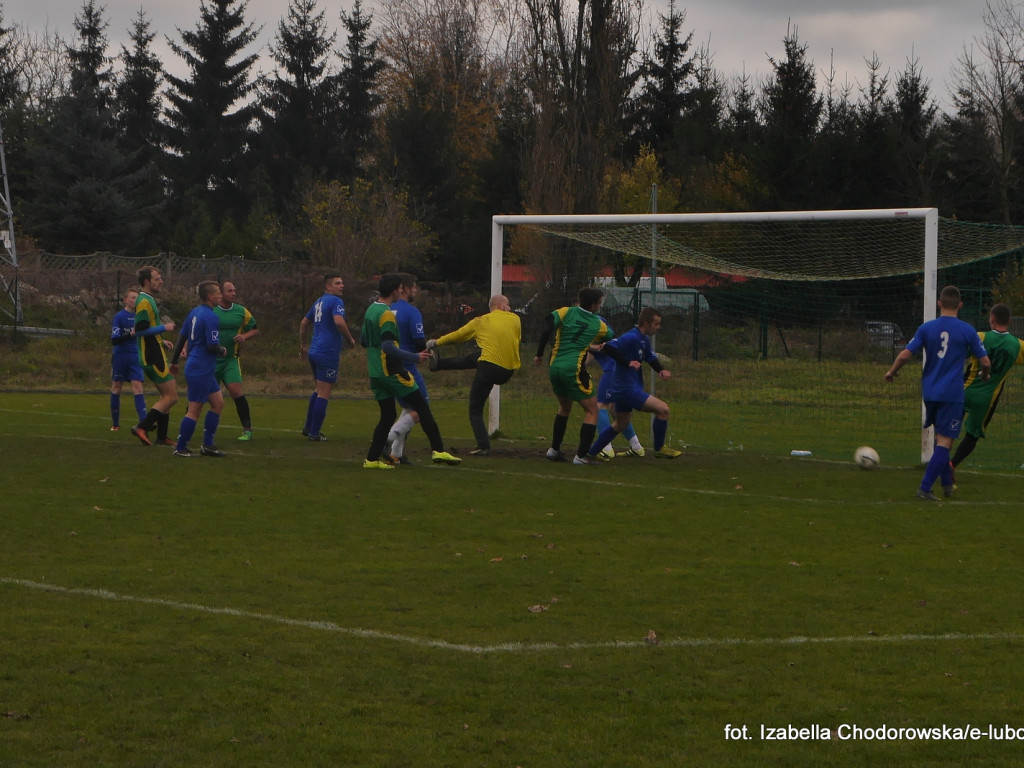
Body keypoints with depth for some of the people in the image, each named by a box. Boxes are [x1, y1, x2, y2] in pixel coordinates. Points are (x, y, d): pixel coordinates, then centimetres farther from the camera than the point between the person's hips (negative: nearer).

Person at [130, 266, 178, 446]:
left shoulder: (148, 301, 18)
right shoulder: (144, 302, -15)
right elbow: (140, 330, -24)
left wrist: (161, 342, 18)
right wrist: (164, 328, -15)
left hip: (153, 356, 11)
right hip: (153, 359, -11)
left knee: (167, 396, 14)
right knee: (171, 397, -11)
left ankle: (161, 436, 16)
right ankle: (142, 427, -13)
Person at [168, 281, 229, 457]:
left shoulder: (194, 313, 11)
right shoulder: (210, 317, -18)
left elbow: (182, 336, 18)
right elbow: (213, 346, -22)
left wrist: (174, 360, 26)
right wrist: (223, 351, 0)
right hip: (201, 370, -10)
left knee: (218, 403, 13)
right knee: (194, 410, -5)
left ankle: (208, 445, 15)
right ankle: (180, 448, 0)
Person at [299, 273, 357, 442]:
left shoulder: (318, 302, 18)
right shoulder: (335, 301, -10)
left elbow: (304, 323, 26)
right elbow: (339, 322, -27)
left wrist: (303, 345, 34)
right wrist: (350, 339, -13)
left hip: (314, 352, 9)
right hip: (328, 353, -9)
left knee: (319, 390, 22)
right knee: (324, 394, -4)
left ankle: (308, 428, 24)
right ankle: (314, 433, -3)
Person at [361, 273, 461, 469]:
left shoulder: (370, 310, 11)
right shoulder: (387, 314, -16)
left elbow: (363, 340, 20)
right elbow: (388, 347, -24)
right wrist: (415, 357, -21)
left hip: (376, 374, 9)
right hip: (392, 372, -9)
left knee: (387, 416, 12)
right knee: (422, 408, -2)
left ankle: (372, 459, 6)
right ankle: (438, 451, -6)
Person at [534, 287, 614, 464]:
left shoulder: (566, 312, 8)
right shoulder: (599, 325, 6)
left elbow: (547, 329, -6)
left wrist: (539, 354, 0)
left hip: (554, 368, 5)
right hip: (574, 369, -5)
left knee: (565, 406, 27)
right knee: (591, 410, 6)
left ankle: (554, 449, 27)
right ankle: (581, 456, -3)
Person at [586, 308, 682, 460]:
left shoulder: (644, 339, 12)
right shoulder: (631, 338, -19)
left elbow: (651, 358, 22)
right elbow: (608, 347, -28)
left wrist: (662, 370, 1)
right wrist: (628, 363, -31)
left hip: (622, 389, 11)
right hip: (628, 389, -11)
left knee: (620, 425, 24)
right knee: (662, 408, -12)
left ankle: (591, 453, 30)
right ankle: (659, 449, 3)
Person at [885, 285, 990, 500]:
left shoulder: (927, 328, 0)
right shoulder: (967, 331, -5)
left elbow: (905, 355, -5)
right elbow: (985, 362, -1)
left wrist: (891, 372, 13)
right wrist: (984, 375, 22)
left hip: (929, 392, 4)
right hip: (952, 394, -4)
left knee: (941, 437, 21)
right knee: (944, 441, -3)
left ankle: (946, 482, 27)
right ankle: (925, 488, -12)